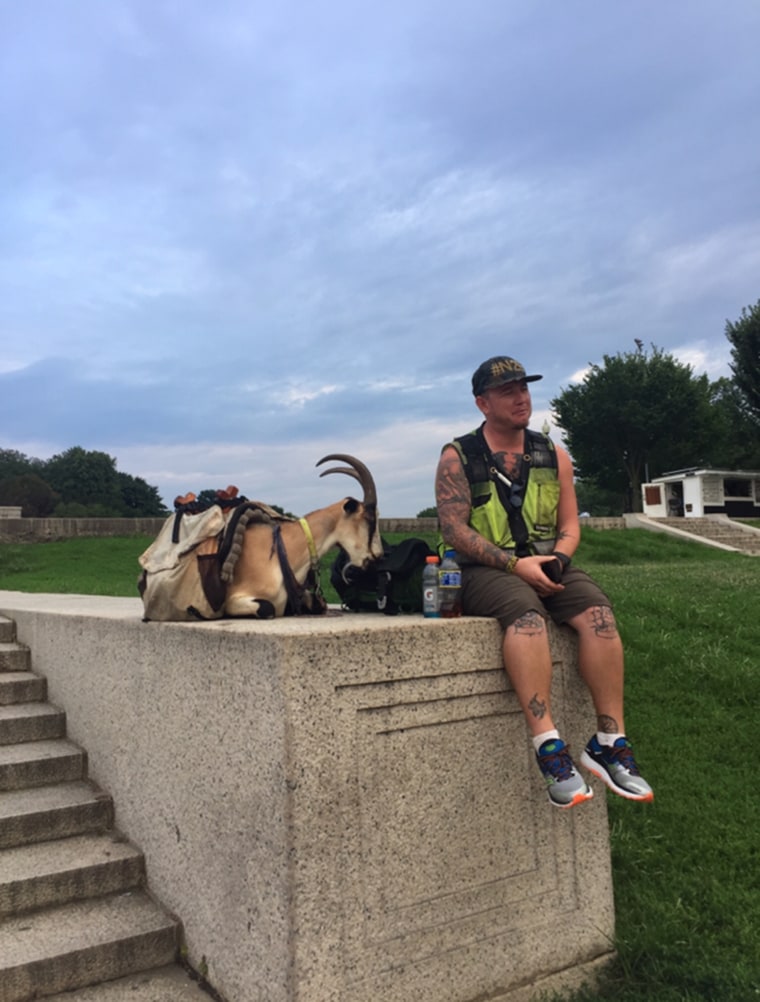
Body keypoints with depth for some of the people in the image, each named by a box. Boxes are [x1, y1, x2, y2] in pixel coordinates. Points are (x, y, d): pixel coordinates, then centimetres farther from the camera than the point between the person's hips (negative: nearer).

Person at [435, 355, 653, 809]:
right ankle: (549, 748, -36)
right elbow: (454, 529, -8)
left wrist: (558, 559, -11)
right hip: (486, 569, -4)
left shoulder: (553, 455, 13)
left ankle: (610, 742, -19)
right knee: (526, 614, -36)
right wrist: (515, 565, -17)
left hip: (546, 564, 4)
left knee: (598, 612, -25)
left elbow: (570, 524, 12)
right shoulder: (458, 457, 1)